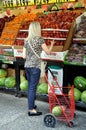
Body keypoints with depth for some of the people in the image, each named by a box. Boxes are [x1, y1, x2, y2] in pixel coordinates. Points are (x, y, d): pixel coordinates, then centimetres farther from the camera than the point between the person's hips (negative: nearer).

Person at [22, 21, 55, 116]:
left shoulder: (26, 40, 8)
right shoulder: (39, 39, -9)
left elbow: (24, 56, 7)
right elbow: (48, 52, -1)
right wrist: (52, 44, 17)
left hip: (27, 66, 6)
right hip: (35, 66, -6)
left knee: (30, 86, 17)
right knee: (33, 87, -2)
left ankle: (31, 105, 30)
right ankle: (31, 110, 5)